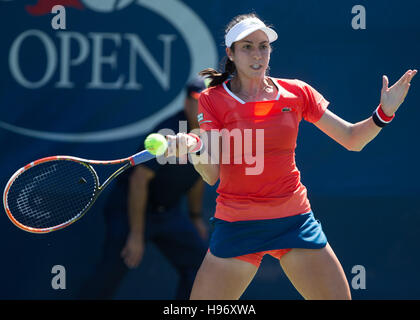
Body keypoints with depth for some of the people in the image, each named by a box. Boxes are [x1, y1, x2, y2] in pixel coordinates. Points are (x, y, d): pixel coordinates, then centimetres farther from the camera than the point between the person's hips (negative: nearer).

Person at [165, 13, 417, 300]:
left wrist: (384, 114, -10)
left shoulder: (297, 93, 4)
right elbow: (211, 174, -11)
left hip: (295, 220, 2)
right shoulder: (213, 100, -2)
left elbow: (352, 139, 8)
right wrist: (193, 147, -32)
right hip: (237, 227, -2)